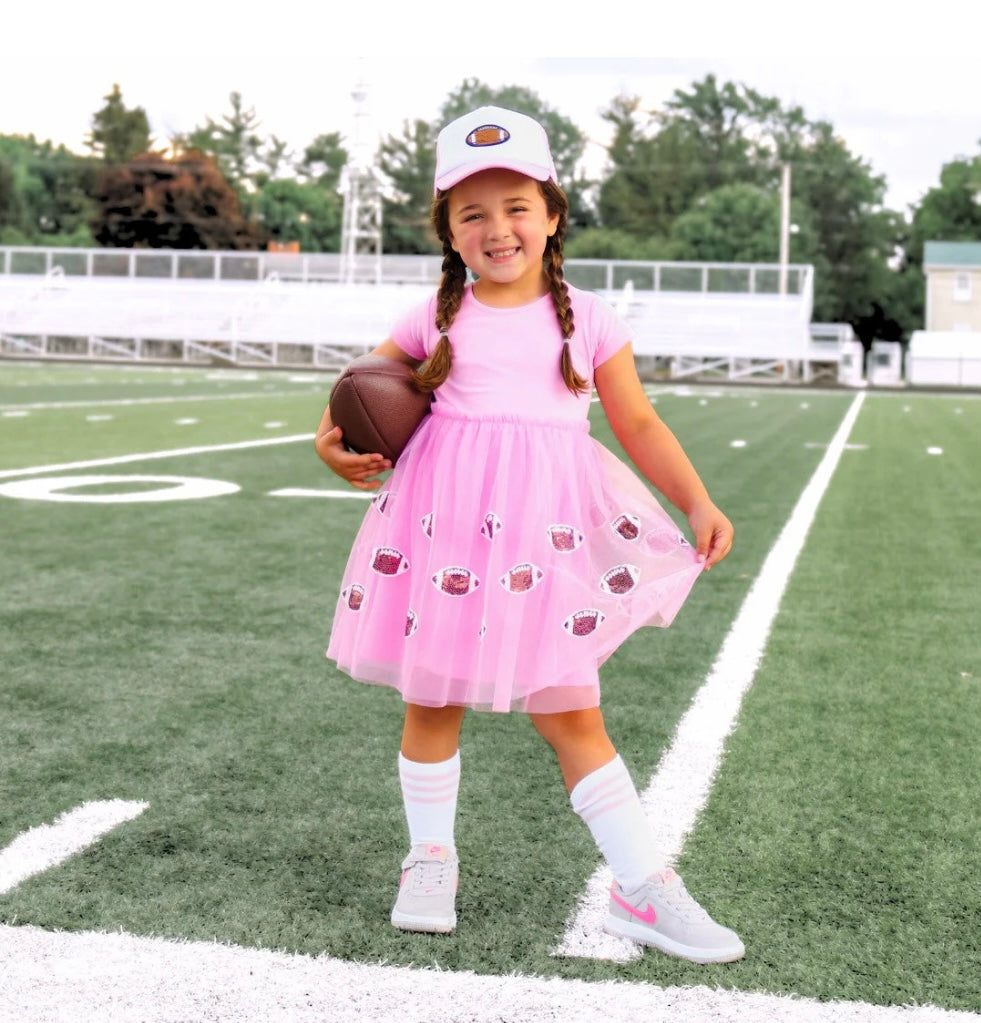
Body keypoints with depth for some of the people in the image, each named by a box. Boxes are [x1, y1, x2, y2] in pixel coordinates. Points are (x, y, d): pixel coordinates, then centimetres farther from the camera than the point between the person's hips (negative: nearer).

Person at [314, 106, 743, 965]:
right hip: (445, 522, 1)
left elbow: (639, 425, 8)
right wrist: (333, 440, 0)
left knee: (573, 712, -1)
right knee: (431, 699, 10)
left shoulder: (586, 320, 5)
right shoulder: (439, 319, 6)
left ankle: (644, 888, 9)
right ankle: (431, 860, 30)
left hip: (545, 529, -1)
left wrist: (699, 505, -3)